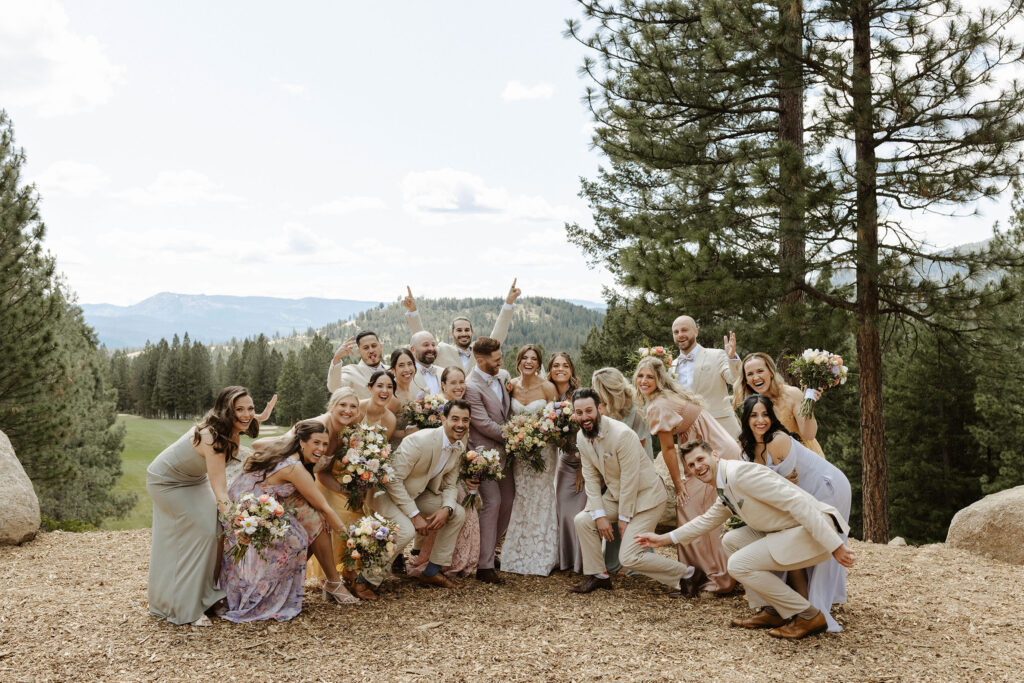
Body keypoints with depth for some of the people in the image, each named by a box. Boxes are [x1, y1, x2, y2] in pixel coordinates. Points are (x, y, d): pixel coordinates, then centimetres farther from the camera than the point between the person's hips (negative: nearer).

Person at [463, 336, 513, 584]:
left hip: (504, 449, 8)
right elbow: (483, 424, -19)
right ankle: (484, 566, -2)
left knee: (508, 499, 12)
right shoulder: (471, 387, -18)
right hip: (485, 451, -8)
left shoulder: (504, 375, 7)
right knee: (492, 502, -10)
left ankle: (488, 547, 30)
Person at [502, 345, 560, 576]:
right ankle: (517, 554, 21)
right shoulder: (512, 385, 1)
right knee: (519, 498, 9)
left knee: (541, 499, 1)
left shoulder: (547, 387, -11)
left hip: (542, 449, -4)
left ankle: (541, 557, 13)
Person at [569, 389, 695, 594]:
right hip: (616, 495, 8)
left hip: (645, 496, -8)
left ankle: (686, 575, 3)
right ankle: (599, 576, 14)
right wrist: (599, 515, -8)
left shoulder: (622, 434, -27)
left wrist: (624, 518, -15)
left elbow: (630, 479, -22)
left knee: (629, 558, -14)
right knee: (583, 520, -3)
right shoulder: (582, 438, -3)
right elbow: (591, 478, 1)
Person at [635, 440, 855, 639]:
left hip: (819, 531, -10)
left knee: (739, 564, -11)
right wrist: (663, 539, 31)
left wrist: (835, 546, -24)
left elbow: (796, 502, -23)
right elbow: (707, 521, 32)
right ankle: (769, 611, 15)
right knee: (732, 540, 13)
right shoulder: (725, 491, 15)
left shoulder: (740, 472, -17)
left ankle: (808, 617, 0)